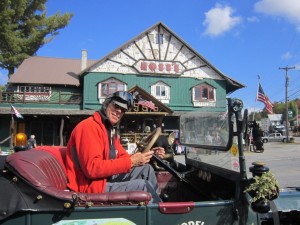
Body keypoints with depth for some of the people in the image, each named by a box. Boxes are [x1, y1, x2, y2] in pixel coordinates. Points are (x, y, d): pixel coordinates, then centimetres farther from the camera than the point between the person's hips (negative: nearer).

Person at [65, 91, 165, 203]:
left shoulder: (111, 131, 16)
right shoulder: (89, 127, -17)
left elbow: (122, 157, 17)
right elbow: (92, 168, -27)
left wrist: (149, 154, 3)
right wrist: (131, 162, -26)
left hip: (106, 179, 10)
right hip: (90, 186, -10)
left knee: (146, 169, 8)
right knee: (143, 185, -17)